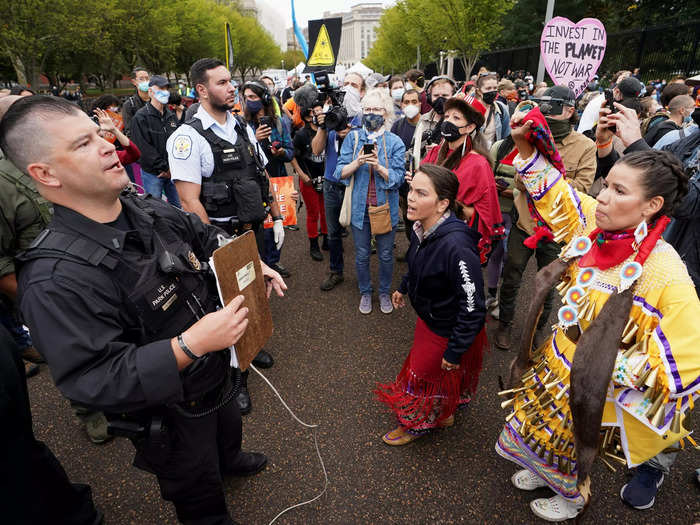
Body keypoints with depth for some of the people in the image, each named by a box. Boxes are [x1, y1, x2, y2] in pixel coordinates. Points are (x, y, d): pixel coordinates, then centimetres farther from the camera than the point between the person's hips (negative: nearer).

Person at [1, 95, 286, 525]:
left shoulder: (150, 211, -10)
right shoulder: (57, 279, -33)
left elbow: (208, 239, 7)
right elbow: (93, 379, -33)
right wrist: (192, 343, -38)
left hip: (217, 373, 7)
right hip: (168, 415, -7)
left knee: (228, 429, 39)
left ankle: (229, 461, 71)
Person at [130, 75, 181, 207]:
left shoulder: (172, 116, 11)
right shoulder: (141, 117, -7)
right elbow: (144, 148, -14)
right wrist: (165, 168, -15)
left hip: (172, 171, 5)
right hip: (152, 173, -5)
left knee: (179, 206, 10)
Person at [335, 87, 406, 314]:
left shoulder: (395, 142, -4)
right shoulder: (353, 138, 0)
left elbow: (398, 178, -11)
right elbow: (341, 172, -5)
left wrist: (378, 166, -27)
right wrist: (357, 163, -23)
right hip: (360, 207, 1)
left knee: (386, 255, 12)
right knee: (362, 255, 13)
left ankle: (384, 292, 35)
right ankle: (365, 292, 34)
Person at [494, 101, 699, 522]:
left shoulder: (665, 274, -31)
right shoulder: (593, 223, -14)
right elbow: (552, 188, 0)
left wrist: (610, 366, -25)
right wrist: (526, 144, -9)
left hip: (593, 390, -5)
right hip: (555, 363, 5)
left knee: (575, 445, 24)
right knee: (542, 430, 29)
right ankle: (543, 471, 62)